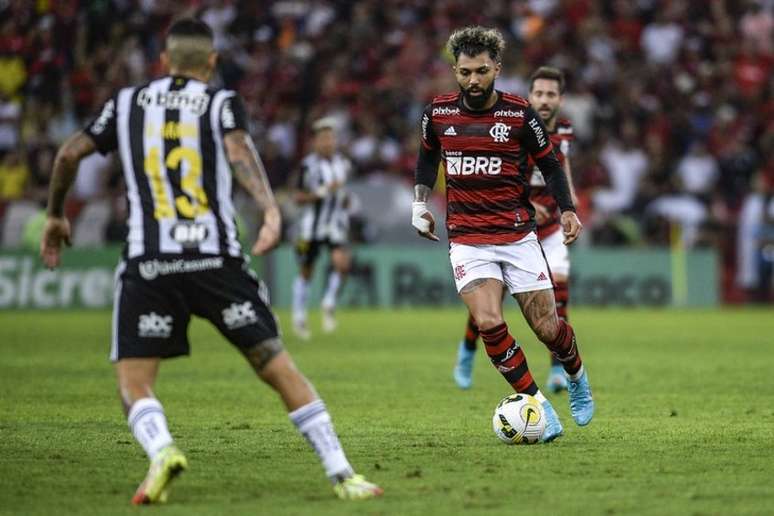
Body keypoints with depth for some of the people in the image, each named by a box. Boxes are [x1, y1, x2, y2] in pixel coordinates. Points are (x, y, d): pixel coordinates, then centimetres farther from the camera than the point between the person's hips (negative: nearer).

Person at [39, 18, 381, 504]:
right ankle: (342, 474, 2)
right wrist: (271, 210, -25)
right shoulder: (222, 103, 8)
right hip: (217, 260, 0)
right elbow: (239, 151, -12)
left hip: (148, 264, 0)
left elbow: (69, 154, 14)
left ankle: (162, 451, -26)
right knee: (281, 370, 6)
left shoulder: (127, 103, 15)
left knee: (134, 386, 5)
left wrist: (56, 216, 29)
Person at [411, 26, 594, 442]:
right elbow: (427, 157, 21)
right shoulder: (438, 113, 0)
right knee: (488, 322, -21)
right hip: (467, 241, 1)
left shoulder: (519, 114, -5)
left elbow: (549, 163, 7)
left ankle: (577, 377, 35)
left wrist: (567, 210, -3)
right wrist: (419, 202, 12)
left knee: (547, 329, 0)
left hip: (518, 236, -1)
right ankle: (538, 405, -8)